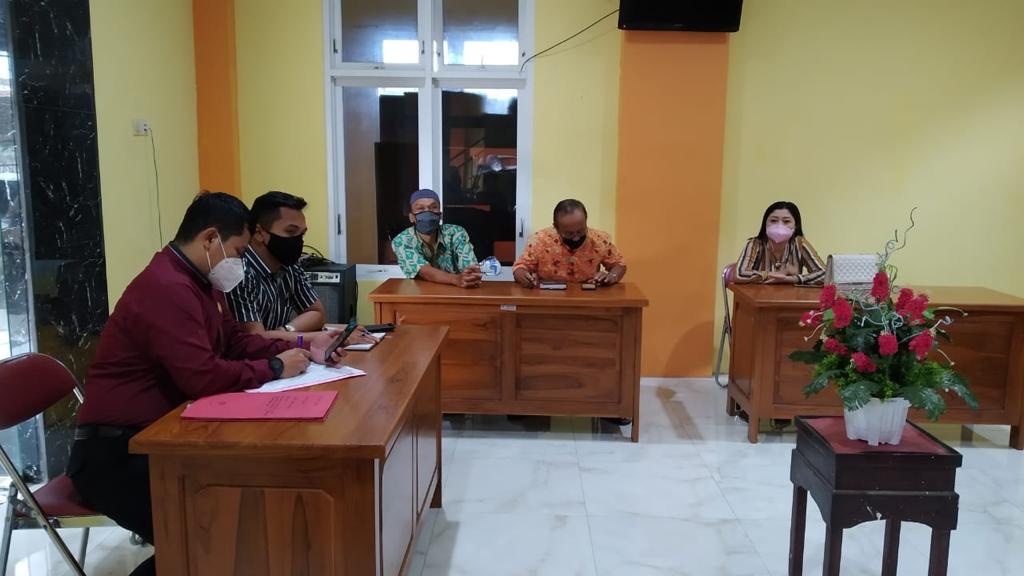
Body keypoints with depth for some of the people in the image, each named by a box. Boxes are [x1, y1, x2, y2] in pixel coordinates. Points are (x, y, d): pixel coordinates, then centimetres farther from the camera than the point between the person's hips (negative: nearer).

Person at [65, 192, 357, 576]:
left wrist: (300, 347, 1)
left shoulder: (198, 281, 11)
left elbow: (235, 341, 15)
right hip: (116, 452, -10)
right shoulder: (167, 288, -23)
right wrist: (275, 368, -18)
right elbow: (203, 377, -32)